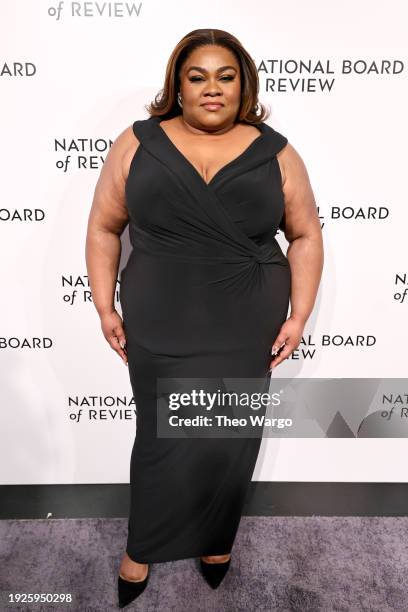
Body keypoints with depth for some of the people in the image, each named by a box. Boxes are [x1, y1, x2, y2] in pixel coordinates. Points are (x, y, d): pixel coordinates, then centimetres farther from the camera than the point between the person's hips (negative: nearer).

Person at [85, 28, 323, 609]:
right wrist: (105, 307, 0)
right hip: (158, 330, 0)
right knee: (163, 442, 9)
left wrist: (299, 315, -2)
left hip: (246, 332, 1)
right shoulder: (136, 145, 0)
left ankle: (215, 537, 40)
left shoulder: (275, 153, 1)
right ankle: (141, 547, 36)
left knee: (230, 441, 13)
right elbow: (104, 227, 4)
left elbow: (306, 235, 5)